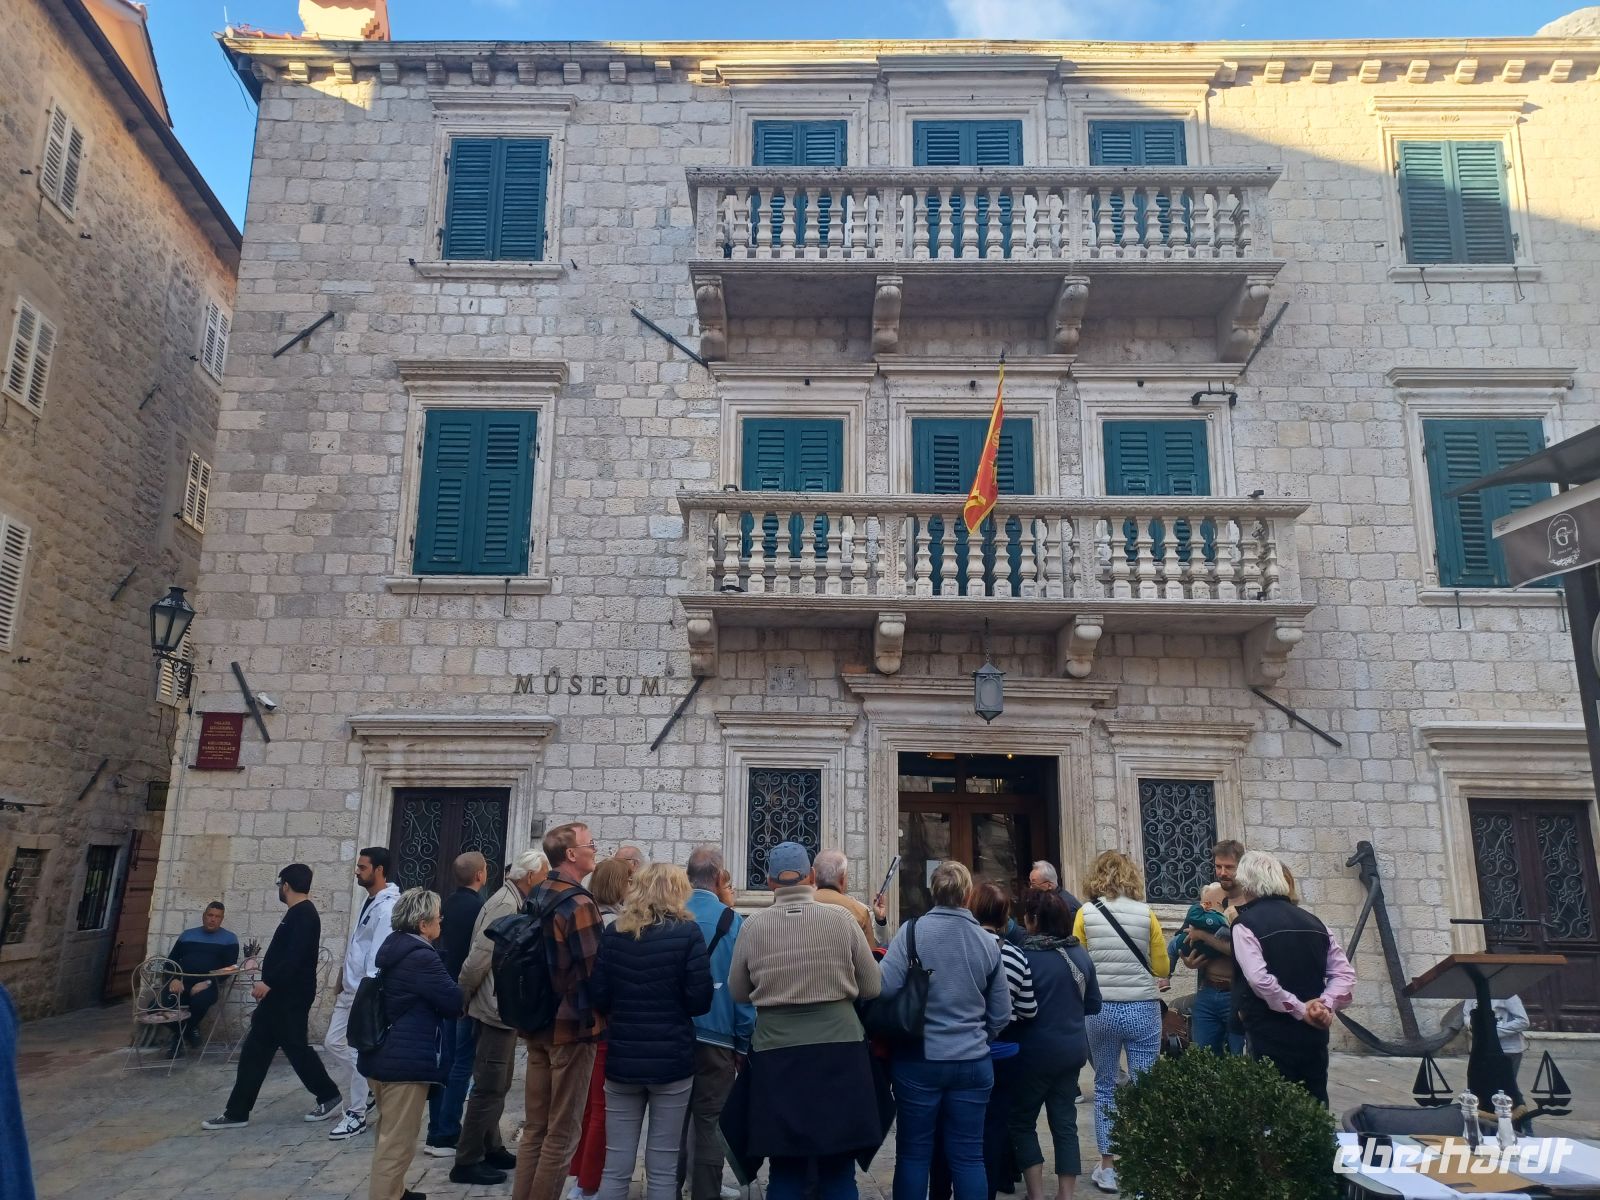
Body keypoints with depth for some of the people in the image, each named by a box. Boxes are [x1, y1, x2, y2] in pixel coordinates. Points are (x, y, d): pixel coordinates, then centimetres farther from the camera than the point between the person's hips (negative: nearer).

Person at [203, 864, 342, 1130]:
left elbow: (295, 956, -27)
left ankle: (329, 1097, 14)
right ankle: (237, 1113, 13)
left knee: (295, 1047, 0)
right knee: (255, 1050, 9)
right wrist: (270, 985, 24)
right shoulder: (299, 913, 15)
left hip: (291, 996, -10)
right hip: (281, 994, 10)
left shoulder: (303, 914, -18)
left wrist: (269, 983, -26)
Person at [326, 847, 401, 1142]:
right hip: (349, 991, 9)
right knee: (333, 1042, 13)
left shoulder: (388, 907, -20)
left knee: (359, 1052, -1)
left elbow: (379, 955, -22)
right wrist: (343, 982, 19)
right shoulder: (369, 901, 11)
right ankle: (361, 1095, 29)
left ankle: (357, 1114, 11)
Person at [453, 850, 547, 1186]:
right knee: (490, 1088, -2)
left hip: (504, 1010, 10)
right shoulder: (505, 905, -21)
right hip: (495, 1011, -10)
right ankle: (467, 1162, 8)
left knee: (496, 1086, 19)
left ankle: (490, 1149, 30)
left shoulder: (516, 903, 10)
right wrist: (461, 998, -12)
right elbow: (478, 959, -23)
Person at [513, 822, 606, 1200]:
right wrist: (599, 1017, -4)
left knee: (535, 1127, 16)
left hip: (538, 1025, 8)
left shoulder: (535, 898, 8)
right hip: (572, 1026, -8)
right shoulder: (579, 905, -19)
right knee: (561, 1132, 2)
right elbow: (595, 972, -20)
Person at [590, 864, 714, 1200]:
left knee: (616, 1166, 12)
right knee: (662, 1167, 8)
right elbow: (700, 1001, -9)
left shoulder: (614, 931, 1)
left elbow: (600, 997, 0)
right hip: (672, 1059, -3)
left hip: (622, 1058, 3)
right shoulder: (687, 932, -8)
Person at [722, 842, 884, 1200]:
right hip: (840, 1049, 0)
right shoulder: (841, 919, -5)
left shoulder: (752, 925, -3)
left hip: (778, 1054, 0)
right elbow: (873, 987, 4)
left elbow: (737, 993, 9)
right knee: (839, 1170, 12)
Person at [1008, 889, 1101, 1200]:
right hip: (1073, 1047, 6)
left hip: (1037, 1051, -6)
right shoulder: (1081, 953, 0)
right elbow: (1093, 1004, 10)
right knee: (1065, 1121, 13)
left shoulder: (1027, 956, -19)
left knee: (1021, 1119, 10)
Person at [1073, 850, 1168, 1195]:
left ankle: (1108, 1168, 18)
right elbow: (1161, 967, 4)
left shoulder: (1085, 914, -4)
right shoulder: (1146, 914, -4)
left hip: (1100, 1010, 1)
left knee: (1105, 1088, 13)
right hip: (1143, 1009, 0)